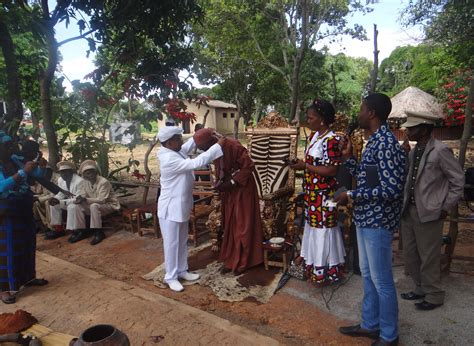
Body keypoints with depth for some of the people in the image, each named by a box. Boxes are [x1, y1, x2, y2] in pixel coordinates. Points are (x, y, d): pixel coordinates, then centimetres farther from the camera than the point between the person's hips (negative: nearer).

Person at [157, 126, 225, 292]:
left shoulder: (175, 152, 2)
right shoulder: (170, 159, -27)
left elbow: (187, 147, 23)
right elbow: (196, 163, -31)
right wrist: (218, 145, -26)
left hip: (181, 206, 10)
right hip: (170, 208, -10)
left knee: (182, 241, 19)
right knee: (172, 243, 5)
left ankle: (182, 270, 34)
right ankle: (171, 276, 20)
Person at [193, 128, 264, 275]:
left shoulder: (233, 146, -24)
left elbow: (248, 165, -22)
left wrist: (233, 182, -22)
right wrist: (220, 183, -5)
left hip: (242, 189, -7)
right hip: (228, 190, 7)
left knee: (242, 225, 2)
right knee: (229, 225, 11)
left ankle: (242, 262, 15)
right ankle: (231, 260, 23)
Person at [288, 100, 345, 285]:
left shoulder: (331, 140, -21)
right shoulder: (314, 135, 7)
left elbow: (331, 170, -24)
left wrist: (305, 166, -21)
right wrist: (301, 162, 1)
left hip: (324, 195, -9)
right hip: (311, 191, 9)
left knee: (323, 228, 4)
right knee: (311, 223, 20)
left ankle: (324, 267, 20)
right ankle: (309, 255, 38)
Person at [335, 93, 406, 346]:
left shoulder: (386, 143, -20)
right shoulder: (375, 140, 10)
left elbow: (392, 189, -26)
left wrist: (351, 196, -21)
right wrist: (348, 157, 10)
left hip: (377, 221, -10)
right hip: (365, 219, 10)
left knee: (381, 280, 6)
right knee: (368, 275, 20)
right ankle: (370, 325, 36)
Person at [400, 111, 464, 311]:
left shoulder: (440, 151, -13)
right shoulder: (413, 152, 8)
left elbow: (458, 180, -9)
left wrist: (446, 208, -9)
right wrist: (404, 204, 9)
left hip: (429, 213, -7)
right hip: (409, 211, 7)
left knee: (428, 257, 5)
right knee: (409, 255, 16)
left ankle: (433, 296, 23)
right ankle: (420, 289, 34)